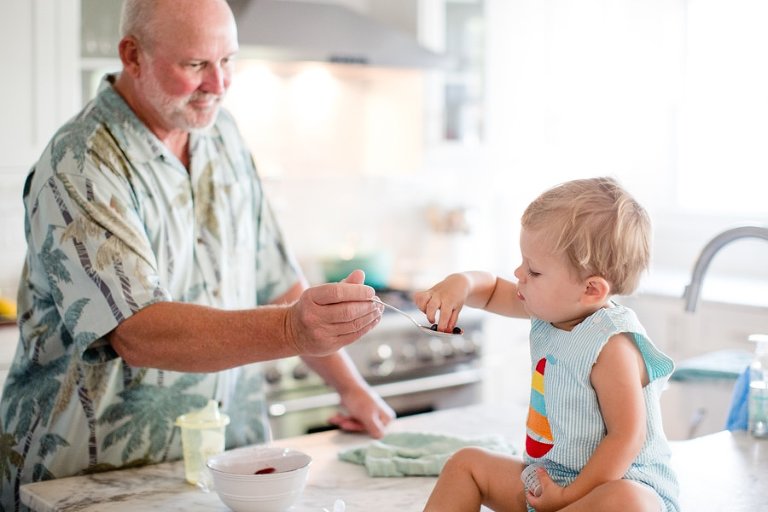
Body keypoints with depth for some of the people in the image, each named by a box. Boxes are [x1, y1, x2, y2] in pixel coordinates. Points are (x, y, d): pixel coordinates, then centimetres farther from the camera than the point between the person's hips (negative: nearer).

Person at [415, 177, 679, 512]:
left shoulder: (612, 346, -25)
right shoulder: (554, 309, 1)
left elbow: (627, 437, -25)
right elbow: (492, 290, 17)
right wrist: (459, 284, -6)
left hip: (620, 481, -9)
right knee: (465, 463, 8)